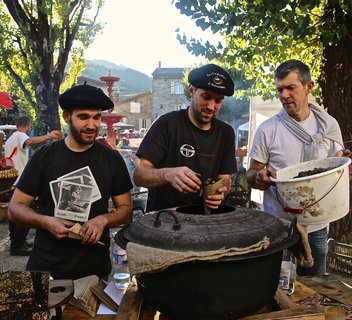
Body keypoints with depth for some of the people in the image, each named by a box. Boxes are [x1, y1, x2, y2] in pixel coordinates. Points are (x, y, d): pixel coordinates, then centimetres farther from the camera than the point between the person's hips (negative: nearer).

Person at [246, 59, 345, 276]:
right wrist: (259, 178, -25)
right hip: (277, 227, -2)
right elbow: (251, 175, -2)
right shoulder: (267, 130, -7)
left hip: (317, 226, 3)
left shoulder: (329, 125, 1)